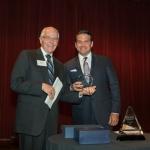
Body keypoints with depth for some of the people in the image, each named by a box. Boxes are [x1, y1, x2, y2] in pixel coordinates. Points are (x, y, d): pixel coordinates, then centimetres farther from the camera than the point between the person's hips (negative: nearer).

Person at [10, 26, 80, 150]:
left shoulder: (59, 65, 15)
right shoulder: (26, 56, -1)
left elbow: (63, 93, 15)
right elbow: (15, 83, -11)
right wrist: (41, 86, -18)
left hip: (51, 121, 5)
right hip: (31, 119, -5)